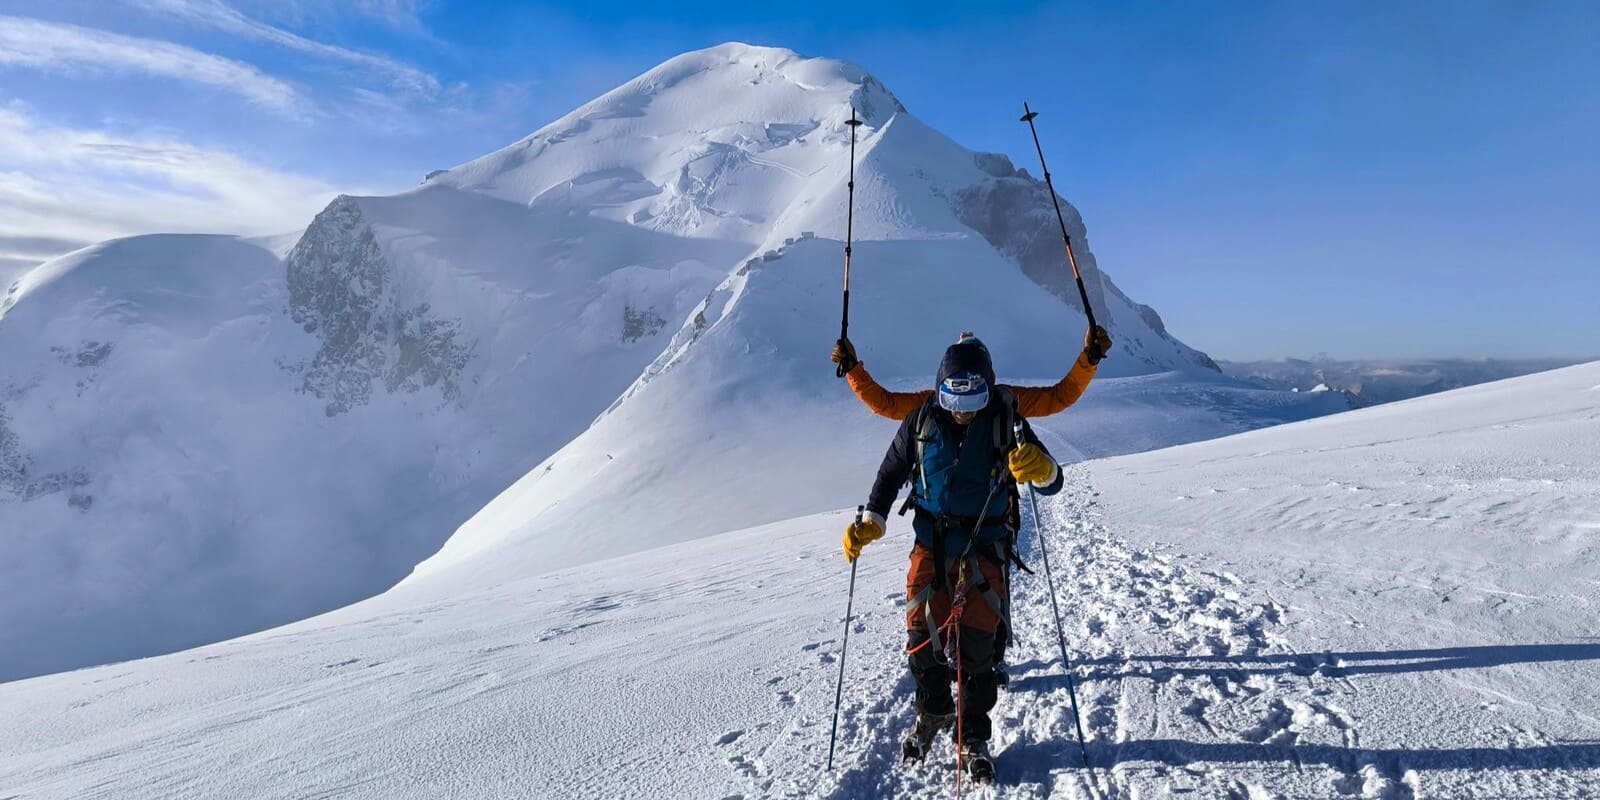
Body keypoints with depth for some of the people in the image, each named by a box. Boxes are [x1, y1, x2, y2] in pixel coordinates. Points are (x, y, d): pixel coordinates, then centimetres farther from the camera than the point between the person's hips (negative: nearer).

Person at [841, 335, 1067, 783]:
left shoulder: (1005, 421, -10)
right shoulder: (922, 420, -6)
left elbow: (1051, 483, -10)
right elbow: (892, 472, 9)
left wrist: (1041, 469, -34)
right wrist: (871, 522, -3)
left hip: (982, 546, -2)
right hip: (930, 542, 2)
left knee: (973, 645, -7)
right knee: (922, 637, 2)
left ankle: (972, 736, 14)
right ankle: (933, 712, 30)